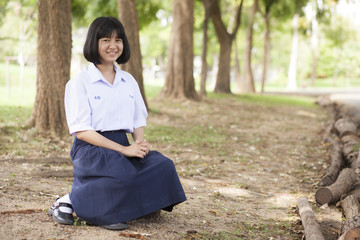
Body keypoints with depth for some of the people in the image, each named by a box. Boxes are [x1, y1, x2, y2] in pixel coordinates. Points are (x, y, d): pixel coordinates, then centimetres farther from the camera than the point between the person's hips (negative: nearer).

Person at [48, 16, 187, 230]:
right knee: (123, 173, -35)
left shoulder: (129, 81, 17)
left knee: (163, 166, -21)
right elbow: (81, 131, -9)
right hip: (90, 149, -5)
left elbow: (139, 121, 19)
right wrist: (124, 150, -17)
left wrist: (140, 143, -6)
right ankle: (71, 202, -17)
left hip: (124, 146, 5)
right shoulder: (80, 82, -2)